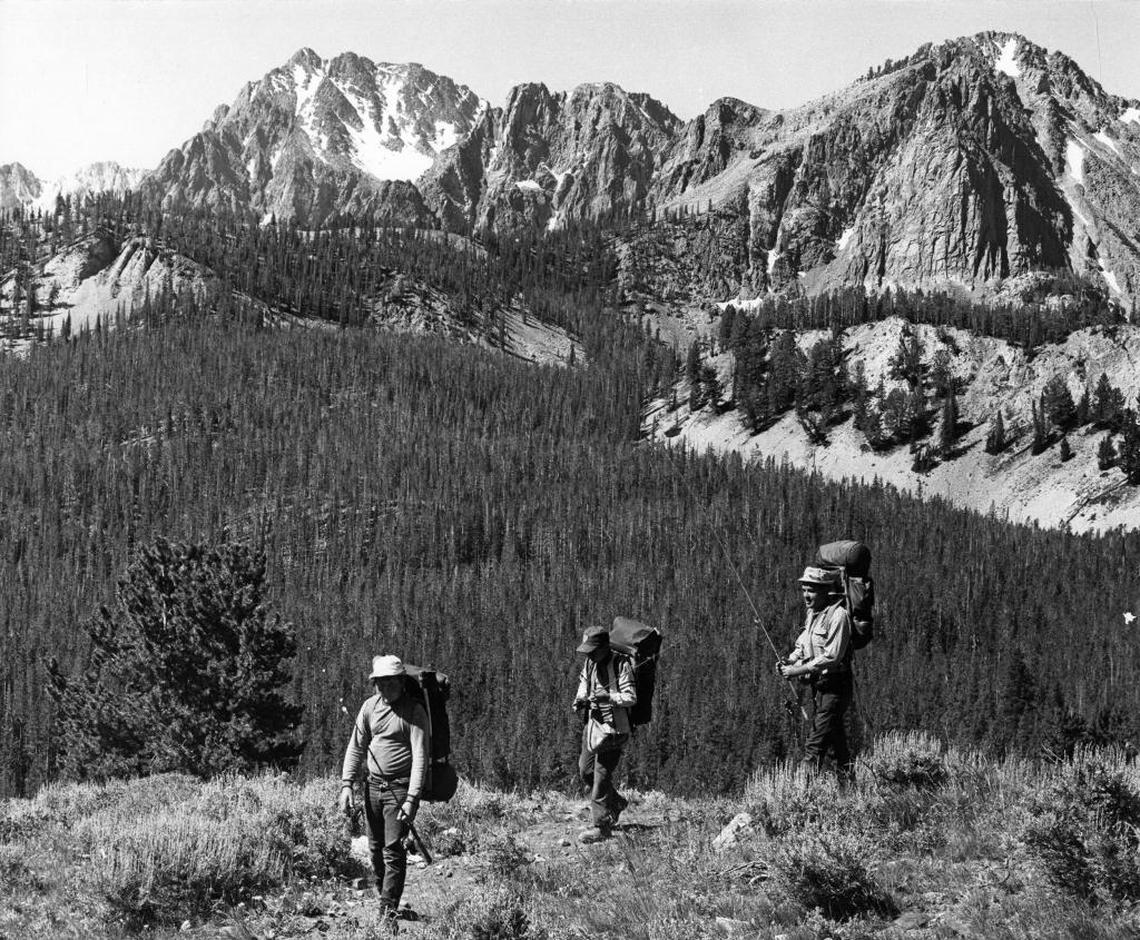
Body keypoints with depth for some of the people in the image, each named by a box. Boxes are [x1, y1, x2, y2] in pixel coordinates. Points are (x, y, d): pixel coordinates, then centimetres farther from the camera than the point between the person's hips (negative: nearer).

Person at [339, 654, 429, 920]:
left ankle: (389, 909, -6)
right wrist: (347, 784, -1)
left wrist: (412, 798, -21)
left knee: (394, 850, -9)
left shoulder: (414, 711, -11)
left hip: (400, 787, -5)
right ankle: (381, 895, 27)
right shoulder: (370, 706, 5)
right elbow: (356, 747, 9)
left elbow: (420, 756, -15)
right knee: (375, 848, 12)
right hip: (373, 786, 5)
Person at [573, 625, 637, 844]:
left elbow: (631, 697, -16)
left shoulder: (621, 665, -14)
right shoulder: (590, 663, 7)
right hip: (593, 723, 8)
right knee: (585, 770, 14)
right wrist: (580, 699, -3)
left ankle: (601, 827, -2)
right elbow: (584, 684, 19)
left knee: (601, 775, -8)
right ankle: (617, 802, 35)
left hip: (613, 727, -8)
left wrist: (609, 697, -32)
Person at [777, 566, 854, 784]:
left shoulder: (838, 616, -19)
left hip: (834, 687, -9)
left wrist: (798, 671, -22)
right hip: (819, 685, 9)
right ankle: (848, 784, 28)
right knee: (837, 741, 18)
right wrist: (789, 661, -3)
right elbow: (802, 646, 18)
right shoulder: (813, 614, 11)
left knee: (815, 745, -11)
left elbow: (832, 657, -23)